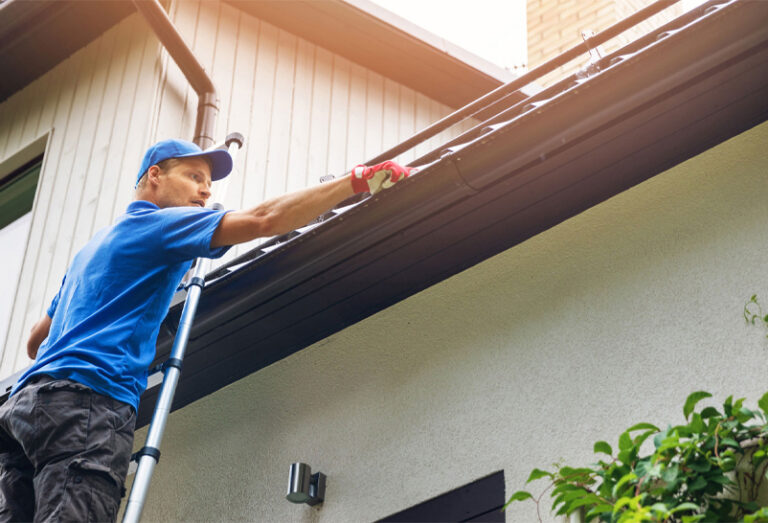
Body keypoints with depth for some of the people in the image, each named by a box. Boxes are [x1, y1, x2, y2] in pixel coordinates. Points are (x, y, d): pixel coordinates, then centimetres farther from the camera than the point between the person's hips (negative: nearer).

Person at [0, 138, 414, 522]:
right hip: (88, 398, -9)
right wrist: (358, 180, -4)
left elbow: (35, 340, 37)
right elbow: (263, 220, -7)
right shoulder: (154, 223, 6)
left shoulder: (92, 248, 35)